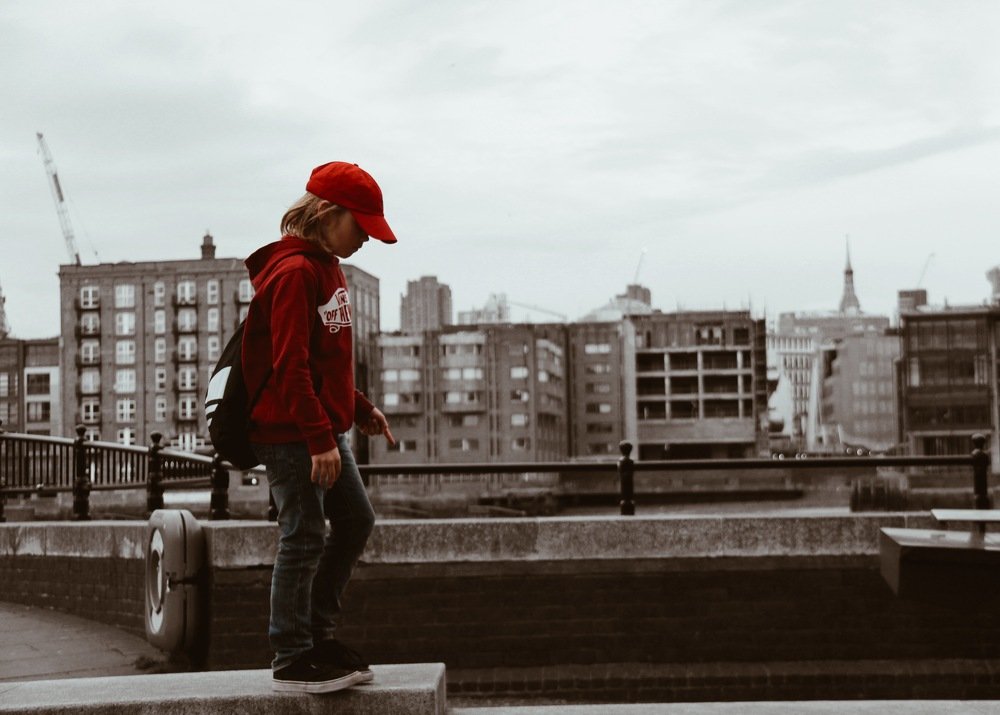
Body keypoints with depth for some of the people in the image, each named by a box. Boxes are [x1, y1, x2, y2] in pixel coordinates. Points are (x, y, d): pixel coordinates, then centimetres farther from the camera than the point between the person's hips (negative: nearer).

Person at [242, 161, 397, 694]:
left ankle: (316, 633, 24)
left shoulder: (326, 269, 15)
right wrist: (319, 439, -24)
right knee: (304, 539, -4)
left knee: (356, 520, 14)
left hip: (324, 431, 10)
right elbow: (289, 367, -22)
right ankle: (292, 661, 7)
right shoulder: (293, 272, -16)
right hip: (291, 435, -10)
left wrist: (360, 410, 19)